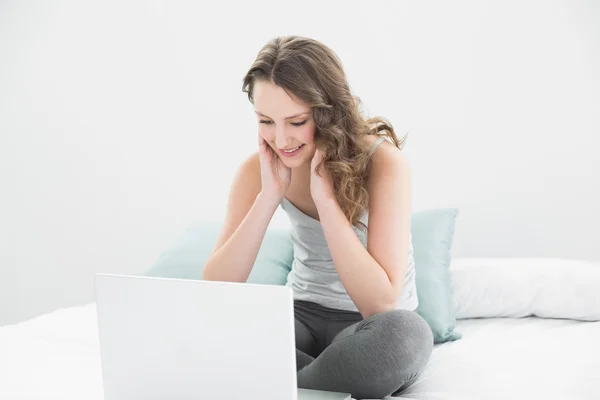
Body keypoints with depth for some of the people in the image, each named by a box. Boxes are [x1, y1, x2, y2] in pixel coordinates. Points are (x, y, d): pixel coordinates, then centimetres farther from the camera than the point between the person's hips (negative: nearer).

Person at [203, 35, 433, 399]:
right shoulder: (258, 168, -10)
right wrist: (270, 195, -26)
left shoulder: (383, 161, -21)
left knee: (406, 333, -38)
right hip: (303, 316, 3)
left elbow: (381, 305, -28)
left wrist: (324, 195, -31)